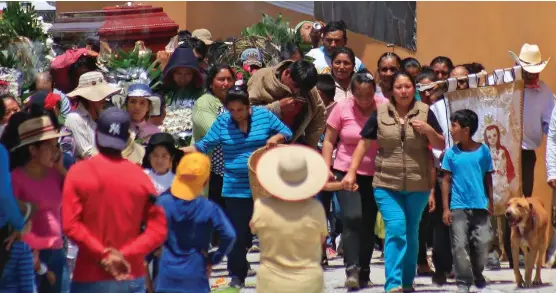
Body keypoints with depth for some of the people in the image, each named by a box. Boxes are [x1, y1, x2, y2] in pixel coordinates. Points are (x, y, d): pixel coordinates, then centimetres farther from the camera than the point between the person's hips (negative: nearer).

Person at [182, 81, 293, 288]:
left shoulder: (264, 115, -3)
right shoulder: (222, 122, -2)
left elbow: (287, 132, 3)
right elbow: (205, 144, 0)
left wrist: (277, 137, -19)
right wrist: (180, 151, -15)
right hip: (235, 189, 0)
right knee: (238, 234, 4)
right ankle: (237, 276, 16)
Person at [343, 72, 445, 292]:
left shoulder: (425, 112, 2)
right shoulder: (380, 113, 1)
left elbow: (441, 145, 6)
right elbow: (364, 143, 5)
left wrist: (429, 130, -13)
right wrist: (351, 172, -1)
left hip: (418, 185, 2)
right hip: (387, 184, -1)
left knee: (411, 233, 11)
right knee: (396, 229, -15)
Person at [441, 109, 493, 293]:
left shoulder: (483, 150, 2)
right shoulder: (451, 153, 2)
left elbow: (488, 178, 8)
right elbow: (446, 180, 3)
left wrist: (490, 202, 6)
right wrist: (446, 208, -1)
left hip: (480, 206, 0)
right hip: (458, 207, 0)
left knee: (483, 242, 0)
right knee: (460, 245, -3)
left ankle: (477, 274, 22)